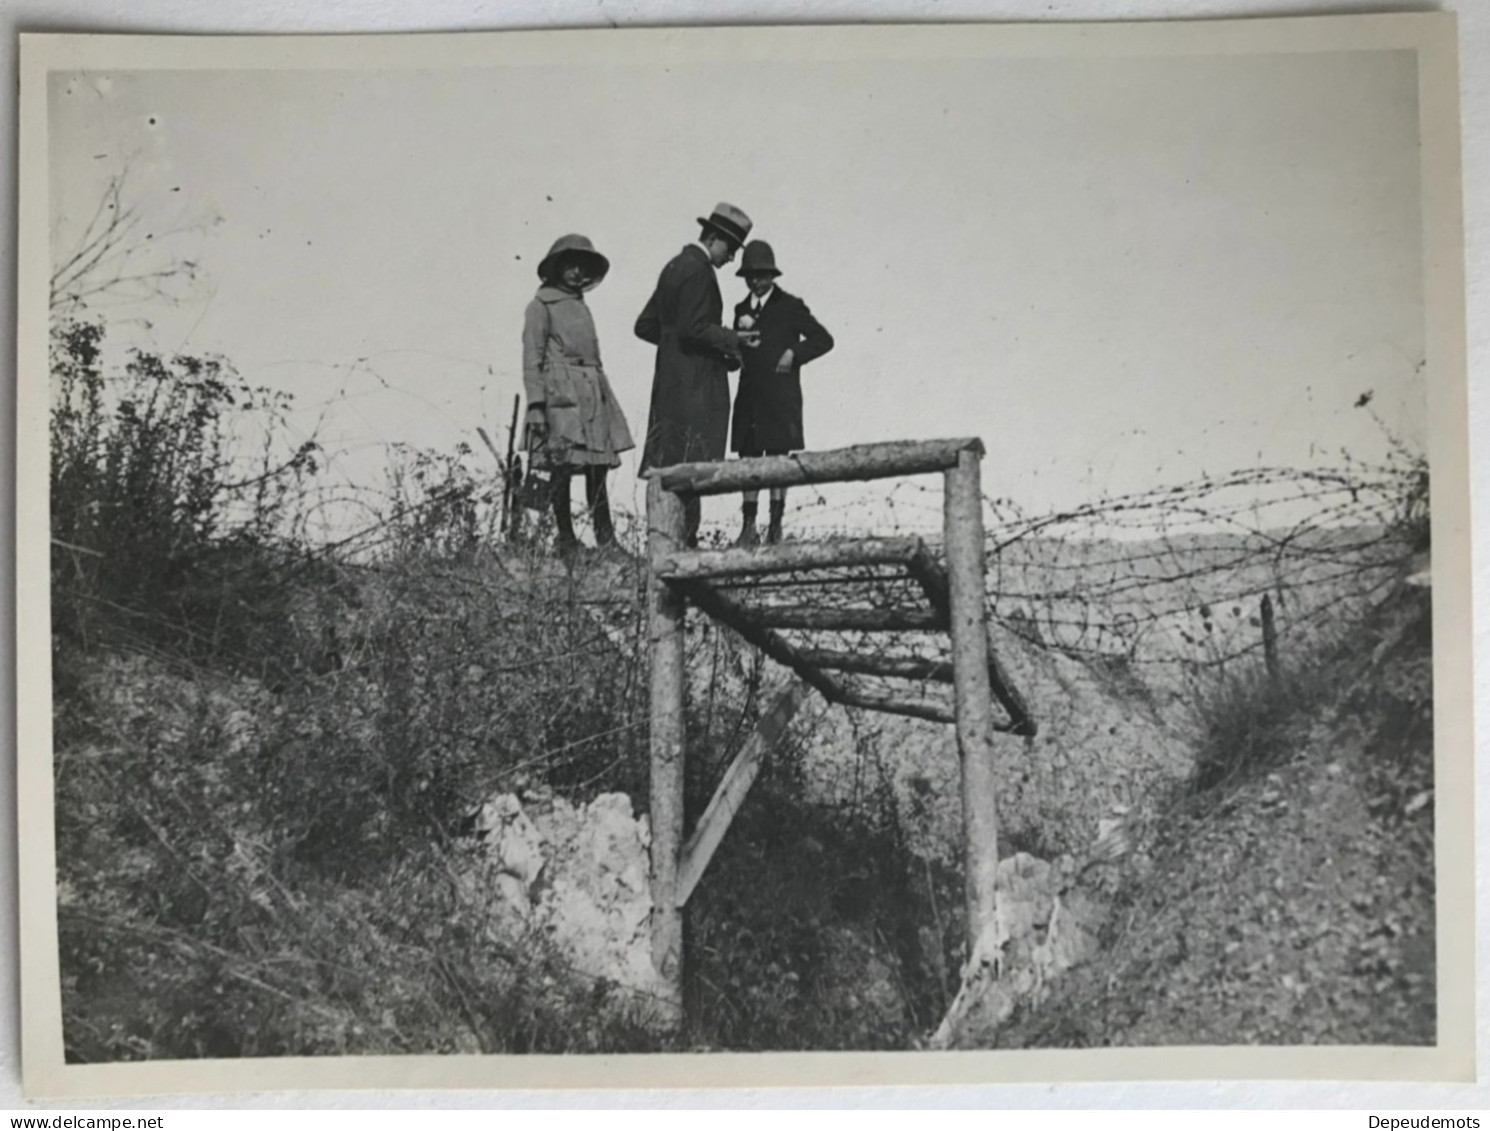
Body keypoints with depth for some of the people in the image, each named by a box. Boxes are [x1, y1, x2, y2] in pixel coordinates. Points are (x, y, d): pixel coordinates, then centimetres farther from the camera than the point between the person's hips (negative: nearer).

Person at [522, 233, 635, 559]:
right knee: (562, 469, -5)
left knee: (598, 468, 3)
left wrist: (600, 393, 16)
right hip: (560, 394, -6)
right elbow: (532, 359, -4)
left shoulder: (581, 305, 20)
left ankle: (607, 542, 5)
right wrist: (535, 404, -13)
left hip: (593, 395, 6)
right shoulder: (541, 305, 1)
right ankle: (566, 542, 1)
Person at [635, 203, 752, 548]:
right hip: (695, 387, -10)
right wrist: (734, 341, -11)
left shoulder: (674, 266, 17)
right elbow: (694, 328, -21)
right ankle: (681, 540, -5)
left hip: (670, 384, 10)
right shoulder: (698, 272, -12)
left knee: (668, 466, 10)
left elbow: (645, 326, 20)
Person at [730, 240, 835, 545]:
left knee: (777, 458, -1)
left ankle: (775, 526, 4)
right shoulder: (742, 310, 15)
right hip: (749, 397, 4)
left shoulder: (790, 306, 1)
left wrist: (793, 354, -10)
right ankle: (748, 526, 6)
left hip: (780, 398, -4)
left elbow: (823, 339, 1)